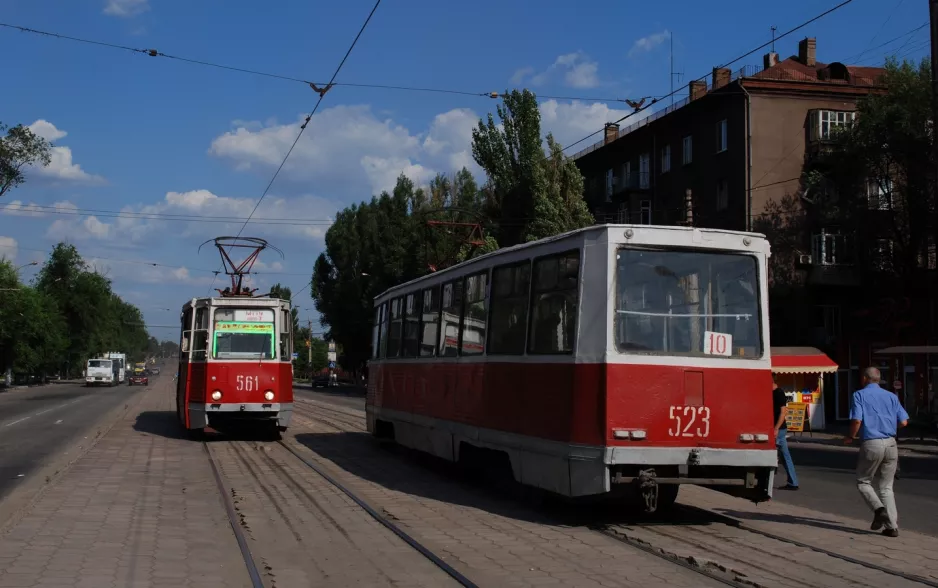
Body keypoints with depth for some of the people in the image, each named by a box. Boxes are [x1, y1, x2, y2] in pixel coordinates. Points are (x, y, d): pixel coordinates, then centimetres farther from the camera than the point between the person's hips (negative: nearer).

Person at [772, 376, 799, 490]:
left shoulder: (779, 393, -13)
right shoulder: (773, 393, 14)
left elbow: (783, 411, -19)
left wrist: (776, 428, -23)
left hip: (779, 429, -9)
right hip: (779, 429, 9)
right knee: (785, 456, 9)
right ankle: (793, 483, 12)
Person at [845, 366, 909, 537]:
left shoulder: (859, 395, -1)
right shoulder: (891, 396, 10)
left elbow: (857, 420, -13)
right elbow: (904, 422, 5)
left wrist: (850, 437, 5)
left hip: (871, 444, -4)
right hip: (891, 444, 4)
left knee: (863, 482, 13)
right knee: (886, 487, 12)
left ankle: (879, 509, -11)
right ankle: (892, 526, 4)